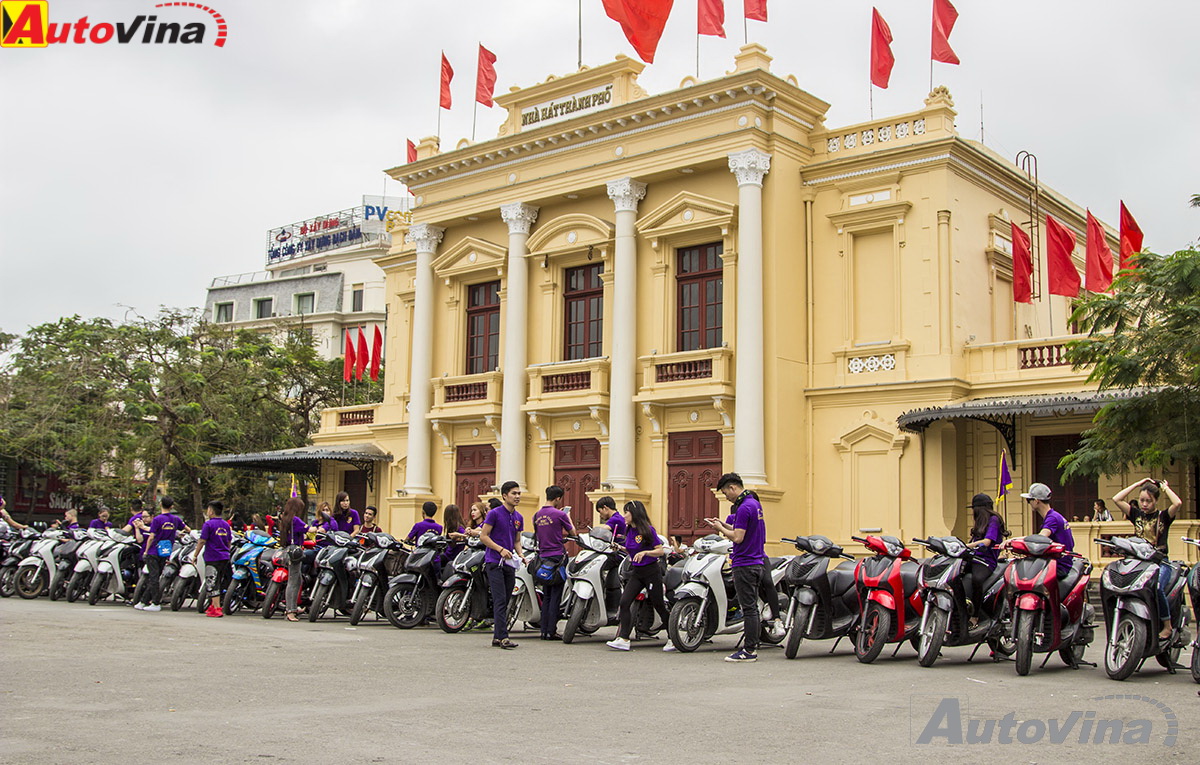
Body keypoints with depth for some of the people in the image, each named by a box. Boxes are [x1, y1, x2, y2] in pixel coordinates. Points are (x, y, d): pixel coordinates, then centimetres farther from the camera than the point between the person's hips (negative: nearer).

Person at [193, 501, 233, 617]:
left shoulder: (208, 524, -9)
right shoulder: (226, 525, 11)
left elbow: (202, 542, -11)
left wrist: (195, 556, -3)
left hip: (212, 558, -7)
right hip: (224, 558, 7)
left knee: (214, 584, -5)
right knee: (219, 583, 15)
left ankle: (217, 609, -8)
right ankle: (213, 605, 25)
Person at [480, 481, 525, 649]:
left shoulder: (519, 518, 14)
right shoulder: (494, 513, -6)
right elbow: (483, 536, -8)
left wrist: (521, 555, 3)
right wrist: (501, 549, -17)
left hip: (510, 564, 7)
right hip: (494, 562, -7)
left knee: (505, 602, 8)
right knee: (500, 601, -12)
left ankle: (497, 637, 14)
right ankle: (503, 636, -15)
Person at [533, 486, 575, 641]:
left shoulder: (537, 515, 7)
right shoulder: (559, 515, -10)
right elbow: (572, 532, 0)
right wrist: (568, 517, 16)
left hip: (543, 558, 6)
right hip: (557, 557, -6)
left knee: (546, 596, 12)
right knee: (555, 597, -2)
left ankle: (544, 630, 12)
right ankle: (551, 631, -3)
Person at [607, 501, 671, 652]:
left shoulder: (648, 530, -11)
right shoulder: (628, 530, 9)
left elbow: (661, 551, -12)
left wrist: (645, 552, -24)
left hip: (651, 572, -6)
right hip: (636, 572, 6)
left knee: (659, 606, 1)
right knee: (624, 602, -10)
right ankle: (623, 640, -12)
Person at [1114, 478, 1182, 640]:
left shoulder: (1163, 516, 7)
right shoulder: (1136, 514, 15)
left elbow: (1178, 503, -13)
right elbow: (1116, 499, 5)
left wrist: (1165, 487, 3)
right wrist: (1138, 483, 10)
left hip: (1160, 562, -3)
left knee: (1156, 587, -32)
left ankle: (1167, 626, -17)